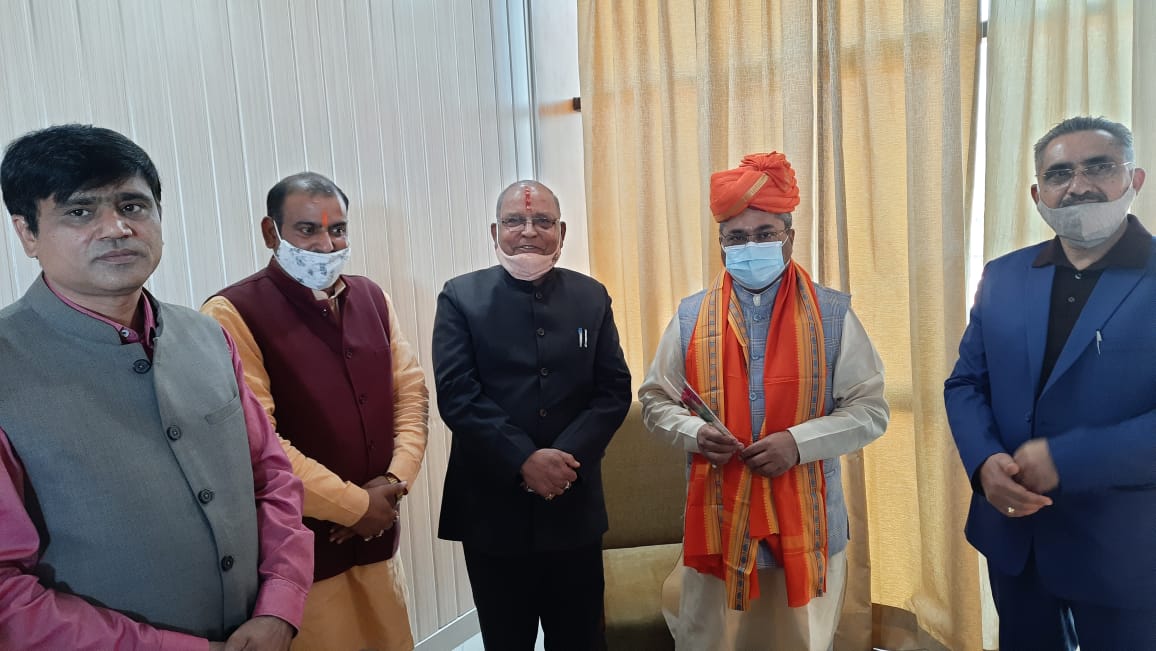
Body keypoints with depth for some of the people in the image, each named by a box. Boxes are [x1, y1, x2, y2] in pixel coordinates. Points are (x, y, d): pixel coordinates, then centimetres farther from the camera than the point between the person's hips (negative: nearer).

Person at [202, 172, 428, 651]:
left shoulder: (371, 298, 5)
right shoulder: (233, 313, -14)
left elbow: (411, 391, 6)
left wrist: (396, 478, -8)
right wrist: (354, 505, -14)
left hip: (376, 536, 6)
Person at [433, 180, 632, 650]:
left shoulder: (592, 297, 5)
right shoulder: (460, 297, -3)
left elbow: (614, 389, 0)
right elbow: (457, 395, -11)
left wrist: (566, 455, -14)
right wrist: (524, 460, -18)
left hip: (574, 502, 2)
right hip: (493, 505, -1)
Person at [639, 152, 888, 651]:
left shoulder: (832, 315, -2)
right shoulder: (691, 316, 1)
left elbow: (871, 409, -2)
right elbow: (655, 401, 6)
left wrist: (799, 441, -17)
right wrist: (693, 432, -14)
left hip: (804, 520, 0)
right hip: (718, 518, 1)